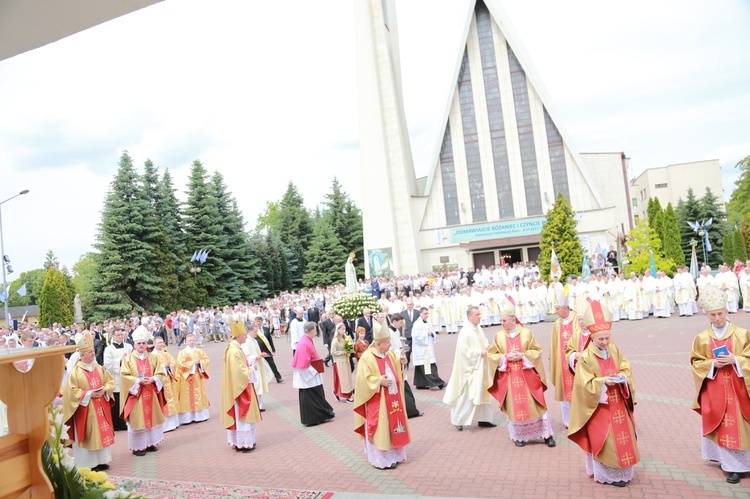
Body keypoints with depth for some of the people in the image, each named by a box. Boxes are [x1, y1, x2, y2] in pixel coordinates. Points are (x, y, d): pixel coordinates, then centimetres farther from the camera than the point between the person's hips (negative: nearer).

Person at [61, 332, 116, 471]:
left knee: (102, 433, 9)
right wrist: (89, 394, -18)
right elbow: (71, 391, -13)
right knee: (88, 435, 1)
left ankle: (102, 461, 19)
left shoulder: (99, 368, 7)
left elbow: (110, 381, 11)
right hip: (85, 409, -5)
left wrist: (104, 390, -9)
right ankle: (88, 463, 11)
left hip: (101, 407, 5)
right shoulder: (75, 372, -10)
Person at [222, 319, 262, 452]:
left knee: (239, 415, 16)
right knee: (242, 415, -1)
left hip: (238, 387, 10)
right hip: (240, 388, -10)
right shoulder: (235, 351, -23)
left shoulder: (234, 348, 9)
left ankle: (238, 441, 25)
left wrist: (248, 368, 5)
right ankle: (243, 443, 6)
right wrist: (252, 369, -9)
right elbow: (241, 372, -24)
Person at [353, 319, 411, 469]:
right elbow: (363, 379, -18)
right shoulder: (367, 357, -16)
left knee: (393, 425, 15)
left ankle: (393, 455, 29)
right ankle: (381, 460, 9)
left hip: (392, 397, 8)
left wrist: (400, 363, -2)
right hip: (378, 400, -7)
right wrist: (379, 381, -23)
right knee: (381, 429, -1)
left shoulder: (390, 354, 6)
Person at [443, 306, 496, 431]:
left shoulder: (478, 329, 8)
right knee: (465, 396, -2)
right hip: (470, 369, -9)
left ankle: (483, 419, 23)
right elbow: (464, 350, -22)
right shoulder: (465, 332, -18)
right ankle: (458, 420, 12)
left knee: (483, 393, 12)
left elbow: (484, 341, 19)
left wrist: (487, 347, -4)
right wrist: (480, 352, -19)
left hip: (481, 369, 9)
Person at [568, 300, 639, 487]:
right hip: (599, 406, -6)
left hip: (617, 403, 6)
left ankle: (621, 470, 29)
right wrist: (603, 382, -25)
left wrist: (622, 376, -11)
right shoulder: (586, 358, -17)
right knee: (604, 440, 1)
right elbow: (585, 384, -16)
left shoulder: (615, 350, 1)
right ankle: (608, 474, 15)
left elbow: (626, 368, 9)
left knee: (622, 437, 13)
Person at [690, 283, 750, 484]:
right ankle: (731, 463, 22)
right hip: (713, 392, 1)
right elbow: (696, 362, 2)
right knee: (720, 426, 7)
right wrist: (712, 364, -14)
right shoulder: (702, 338, -2)